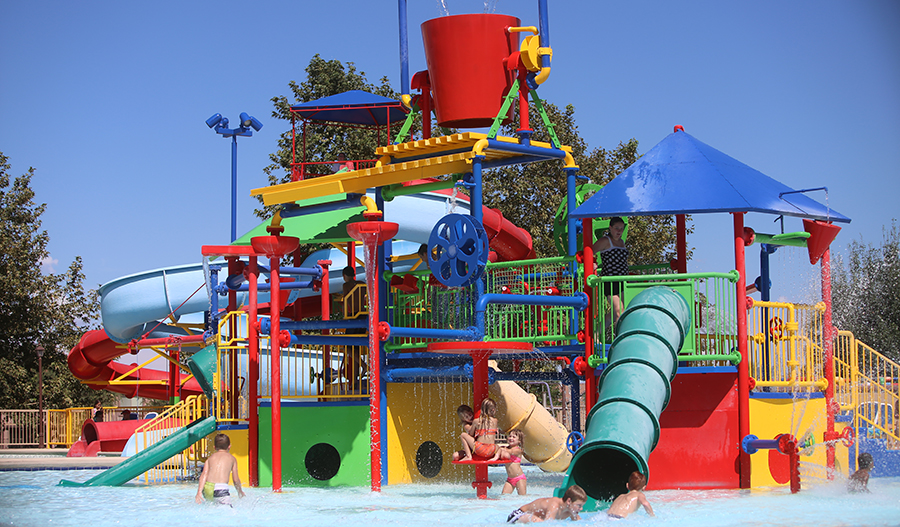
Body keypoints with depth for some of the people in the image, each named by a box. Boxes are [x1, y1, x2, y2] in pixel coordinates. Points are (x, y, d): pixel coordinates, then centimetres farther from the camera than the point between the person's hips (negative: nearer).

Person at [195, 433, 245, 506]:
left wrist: (199, 492, -5)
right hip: (220, 489, -4)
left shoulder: (210, 458, 19)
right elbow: (236, 479, 16)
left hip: (206, 489, 4)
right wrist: (240, 491, 35)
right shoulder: (232, 458, 16)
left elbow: (204, 474, 4)